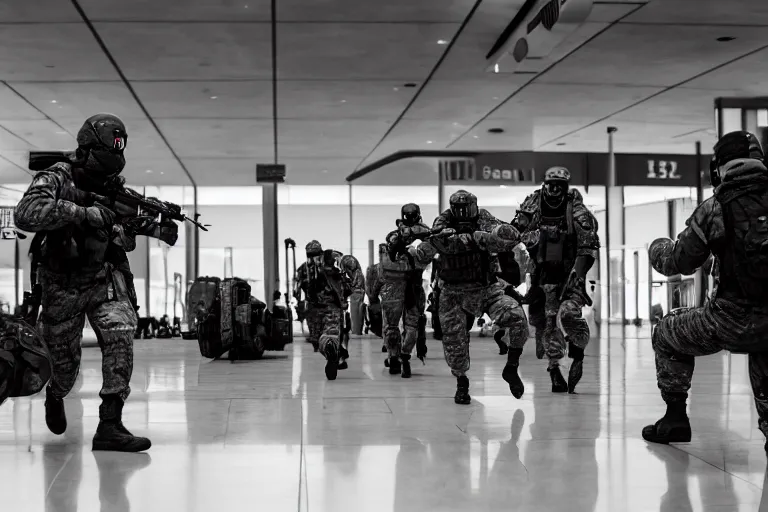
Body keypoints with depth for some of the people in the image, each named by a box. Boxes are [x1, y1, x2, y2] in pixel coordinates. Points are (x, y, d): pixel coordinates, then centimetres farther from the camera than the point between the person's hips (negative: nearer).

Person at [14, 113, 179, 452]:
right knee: (65, 362, 11)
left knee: (120, 341, -19)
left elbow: (132, 220, 15)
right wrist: (84, 213, -40)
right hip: (62, 287, -3)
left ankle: (109, 426, -15)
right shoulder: (56, 179, -18)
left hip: (104, 279, 3)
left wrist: (158, 228, -6)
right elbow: (26, 214, -36)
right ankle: (55, 397, 48)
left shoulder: (113, 185, -2)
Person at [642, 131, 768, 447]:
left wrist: (657, 248, 24)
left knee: (667, 334, 22)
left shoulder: (714, 209, -7)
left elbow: (676, 262, 2)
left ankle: (675, 419, 24)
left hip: (732, 322, -4)